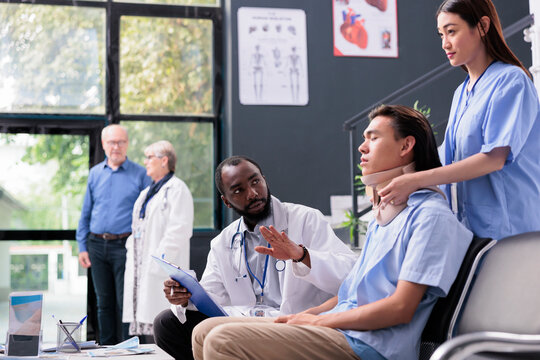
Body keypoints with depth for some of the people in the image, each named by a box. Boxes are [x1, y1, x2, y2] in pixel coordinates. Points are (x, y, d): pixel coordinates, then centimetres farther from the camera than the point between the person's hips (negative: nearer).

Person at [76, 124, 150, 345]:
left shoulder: (139, 174, 0)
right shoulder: (95, 173, 11)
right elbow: (86, 213, 14)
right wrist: (82, 246, 8)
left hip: (125, 245, -4)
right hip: (97, 246, 4)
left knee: (126, 302, -4)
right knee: (104, 302, 11)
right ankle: (107, 349, 21)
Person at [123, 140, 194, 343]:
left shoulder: (177, 189, -6)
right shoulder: (147, 193, 23)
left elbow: (178, 230, -15)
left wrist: (158, 262, -19)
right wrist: (131, 252, 14)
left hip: (161, 271, -9)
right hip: (140, 269, 9)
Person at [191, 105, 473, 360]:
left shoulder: (431, 215, -9)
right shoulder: (382, 218, 22)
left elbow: (401, 308, -16)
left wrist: (317, 320, -10)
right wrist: (306, 316, 7)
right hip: (338, 329, 10)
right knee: (206, 332, 2)